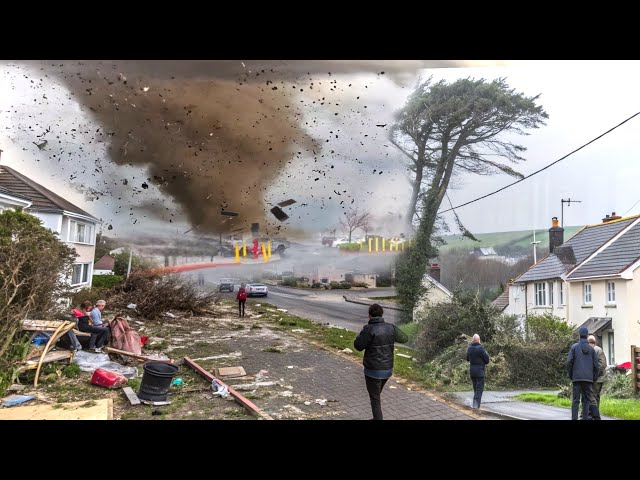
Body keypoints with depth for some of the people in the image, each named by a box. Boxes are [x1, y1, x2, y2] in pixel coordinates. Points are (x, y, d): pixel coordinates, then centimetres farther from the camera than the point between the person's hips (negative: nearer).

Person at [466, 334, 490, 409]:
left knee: (475, 389, 18)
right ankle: (476, 406, -11)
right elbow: (487, 360, -10)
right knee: (479, 390, -3)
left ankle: (475, 405, 22)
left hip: (472, 371, 6)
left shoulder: (469, 348, 3)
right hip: (479, 372, -6)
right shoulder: (480, 348, -16)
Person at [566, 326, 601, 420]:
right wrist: (594, 377, 17)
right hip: (588, 378, 1)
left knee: (576, 400, 2)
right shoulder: (591, 348, 6)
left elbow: (569, 362, -5)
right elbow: (596, 365, 6)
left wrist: (570, 375, 6)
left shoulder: (574, 347, 0)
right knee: (589, 399, 6)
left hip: (576, 377, -1)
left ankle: (574, 418, -3)